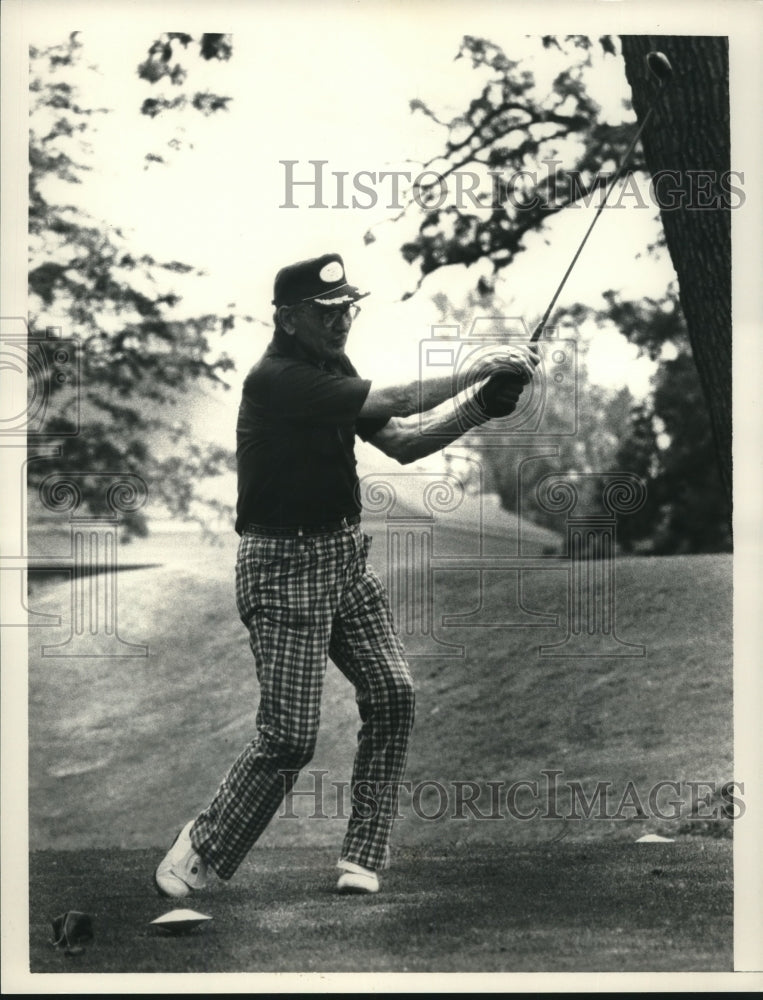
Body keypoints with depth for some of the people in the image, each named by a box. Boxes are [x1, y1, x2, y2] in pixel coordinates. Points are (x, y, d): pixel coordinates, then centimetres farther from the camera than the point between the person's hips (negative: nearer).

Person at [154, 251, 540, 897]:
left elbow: (402, 442, 5)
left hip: (346, 556, 8)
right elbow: (387, 403, -25)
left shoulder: (332, 371, 11)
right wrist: (473, 373, -19)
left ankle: (363, 861, 5)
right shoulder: (278, 378, -18)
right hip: (284, 568, -8)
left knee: (393, 695, -3)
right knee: (289, 740, -9)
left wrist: (483, 401, -7)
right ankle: (199, 852, 10)